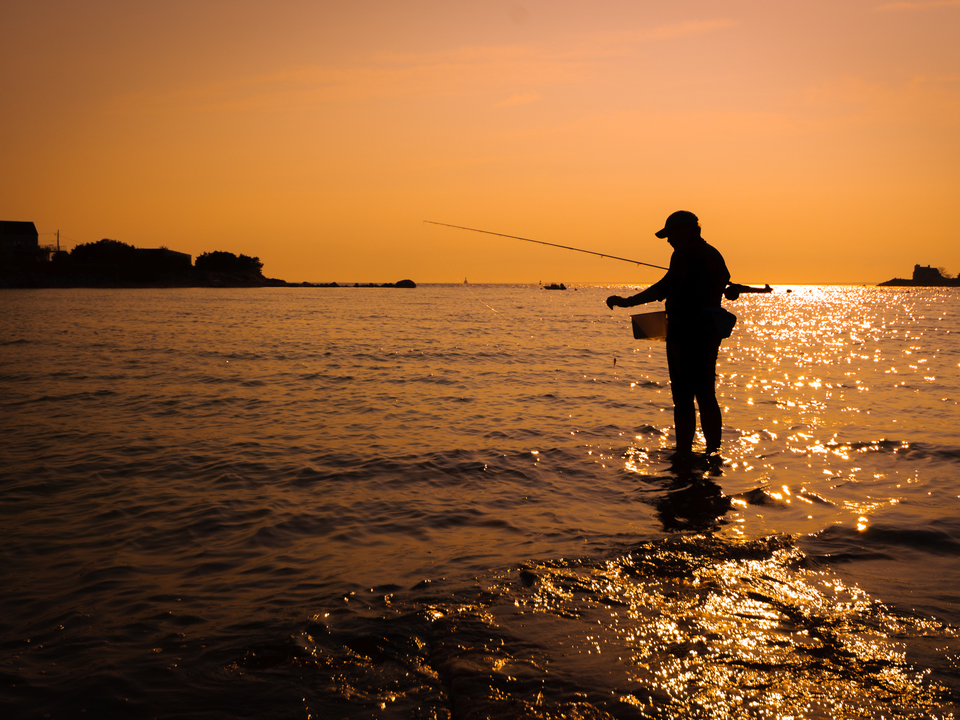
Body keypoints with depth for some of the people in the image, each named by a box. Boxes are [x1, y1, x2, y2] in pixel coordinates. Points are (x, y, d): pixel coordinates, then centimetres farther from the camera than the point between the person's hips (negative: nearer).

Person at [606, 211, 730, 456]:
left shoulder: (685, 254, -14)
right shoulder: (714, 255, 14)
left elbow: (667, 287, -28)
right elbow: (724, 281, 32)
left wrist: (628, 301, -32)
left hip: (685, 332, -9)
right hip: (710, 332, 9)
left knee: (683, 397, -6)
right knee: (706, 395, 14)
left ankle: (683, 454, -6)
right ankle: (714, 452, 18)